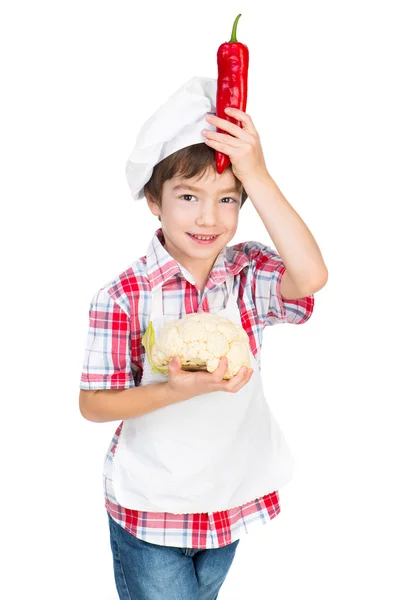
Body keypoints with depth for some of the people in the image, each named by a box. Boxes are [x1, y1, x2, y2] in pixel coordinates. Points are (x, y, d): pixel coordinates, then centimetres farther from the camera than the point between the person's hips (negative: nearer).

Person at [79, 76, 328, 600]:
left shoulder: (250, 273, -11)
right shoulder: (124, 296, -19)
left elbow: (311, 277, -33)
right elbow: (93, 404, -14)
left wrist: (258, 177, -35)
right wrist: (176, 390, -30)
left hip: (232, 495, 4)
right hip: (149, 507, -3)